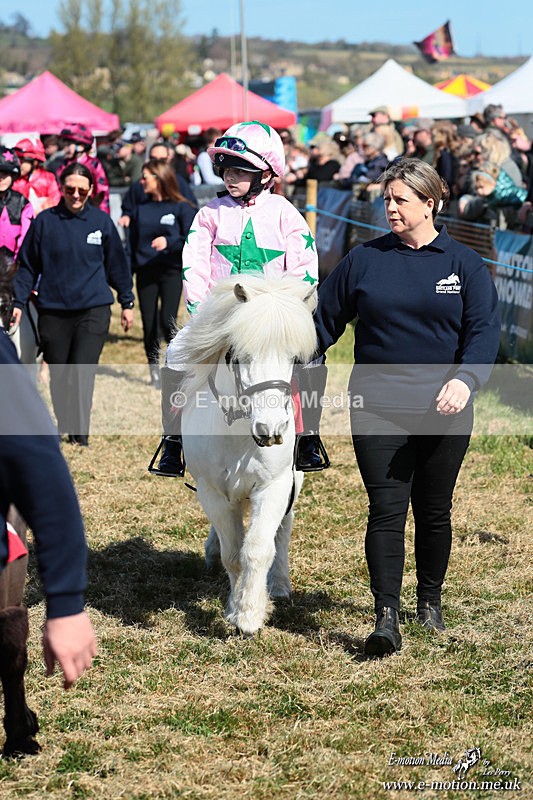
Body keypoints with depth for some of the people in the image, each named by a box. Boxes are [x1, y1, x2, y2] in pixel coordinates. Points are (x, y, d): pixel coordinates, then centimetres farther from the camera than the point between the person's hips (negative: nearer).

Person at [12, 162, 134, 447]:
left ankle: (80, 434, -8)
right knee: (58, 374, 8)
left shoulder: (102, 221, 4)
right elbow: (28, 265, 7)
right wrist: (19, 302, 1)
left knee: (83, 371, -12)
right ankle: (64, 425, 26)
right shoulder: (45, 221, 1)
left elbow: (116, 264, 13)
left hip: (94, 309, -1)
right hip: (53, 310, 1)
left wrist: (127, 303, 16)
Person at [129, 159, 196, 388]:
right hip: (145, 272, 4)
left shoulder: (181, 208, -1)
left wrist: (169, 242, -24)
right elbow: (132, 244, 13)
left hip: (171, 270, -4)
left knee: (167, 321, -18)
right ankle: (155, 372, 15)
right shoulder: (140, 209, 12)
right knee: (149, 325, 3)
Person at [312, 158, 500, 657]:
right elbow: (325, 320, 11)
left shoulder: (465, 265, 3)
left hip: (443, 412, 0)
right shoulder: (363, 260, 6)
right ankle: (386, 617, -13)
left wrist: (464, 378, -25)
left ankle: (430, 600, 31)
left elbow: (484, 330, -7)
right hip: (377, 410, 0)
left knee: (433, 512, 12)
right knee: (386, 510, -9)